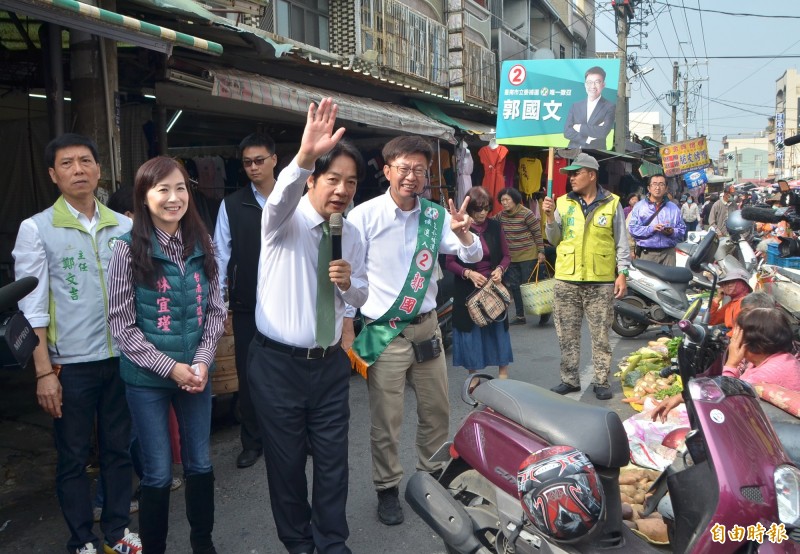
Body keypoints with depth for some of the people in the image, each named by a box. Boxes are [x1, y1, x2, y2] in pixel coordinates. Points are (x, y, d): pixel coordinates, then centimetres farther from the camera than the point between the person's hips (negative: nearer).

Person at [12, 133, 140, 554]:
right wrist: (44, 372, -8)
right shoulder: (36, 229, -4)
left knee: (119, 449, 14)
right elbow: (32, 306, -4)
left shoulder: (123, 226, 4)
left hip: (122, 358, 3)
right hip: (71, 364, -2)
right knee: (73, 457, 10)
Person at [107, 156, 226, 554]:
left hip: (196, 372, 4)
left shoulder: (201, 245, 1)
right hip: (147, 378, -3)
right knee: (158, 473, 6)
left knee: (200, 464, 14)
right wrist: (169, 367, -14)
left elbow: (216, 310, 5)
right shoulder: (129, 249, -10)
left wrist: (202, 361, -8)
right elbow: (121, 324, -10)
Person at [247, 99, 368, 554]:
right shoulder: (285, 220, -11)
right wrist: (304, 157, -55)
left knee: (333, 459, 11)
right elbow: (283, 196, -36)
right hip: (278, 363, -3)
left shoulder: (353, 237, 4)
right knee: (286, 462, 11)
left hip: (330, 363, 4)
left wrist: (348, 284, -11)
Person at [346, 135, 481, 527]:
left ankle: (433, 475, 38)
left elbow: (473, 256, 0)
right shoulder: (364, 216, -10)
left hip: (426, 326, 4)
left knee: (437, 410, 16)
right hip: (383, 332, -4)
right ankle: (387, 489, 26)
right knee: (386, 420, 4)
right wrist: (348, 336, -7)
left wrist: (462, 232, -23)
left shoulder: (435, 216, 2)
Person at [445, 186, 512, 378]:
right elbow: (449, 262, -5)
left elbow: (506, 255, 9)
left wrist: (500, 269, -11)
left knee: (499, 330, 6)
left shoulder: (495, 227, 1)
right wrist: (468, 273, -20)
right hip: (467, 289, -3)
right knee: (471, 332, 5)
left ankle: (503, 376, 19)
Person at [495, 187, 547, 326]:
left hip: (528, 256, -6)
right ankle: (520, 316, 18)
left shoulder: (526, 214, -14)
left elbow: (538, 233, -10)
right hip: (511, 257, 6)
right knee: (515, 286, 8)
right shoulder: (501, 216, 2)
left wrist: (541, 252, -10)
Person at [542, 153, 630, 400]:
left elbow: (621, 242, 5)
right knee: (567, 334, 8)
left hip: (601, 281, -2)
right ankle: (570, 379, 19)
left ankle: (602, 381, 16)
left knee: (600, 334, 5)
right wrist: (550, 218, -7)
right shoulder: (563, 203, 8)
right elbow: (554, 240, 9)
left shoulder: (612, 203, 3)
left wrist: (622, 273, -2)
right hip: (567, 280, 2)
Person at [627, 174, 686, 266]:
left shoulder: (674, 208, 16)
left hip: (668, 253, 3)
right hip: (646, 253, -2)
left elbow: (682, 230, 12)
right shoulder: (639, 206, 6)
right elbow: (633, 228, -3)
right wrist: (651, 228, -16)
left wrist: (672, 232, -9)